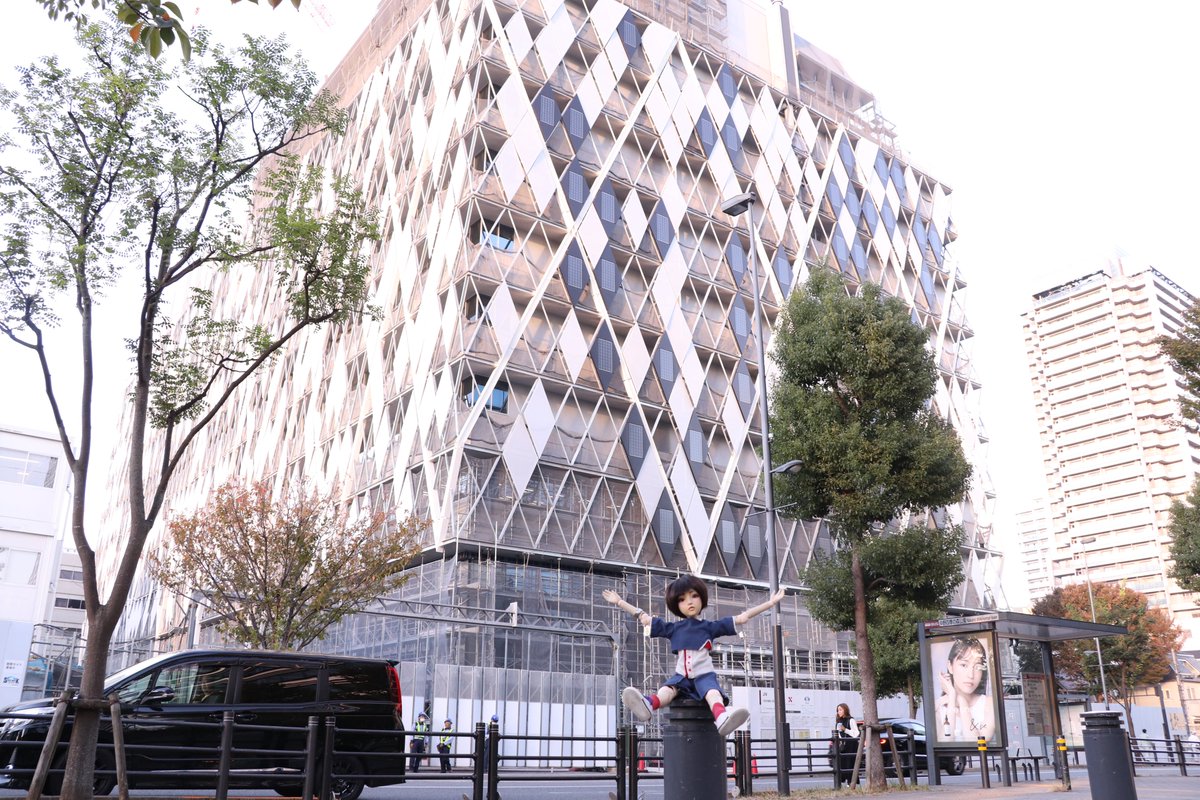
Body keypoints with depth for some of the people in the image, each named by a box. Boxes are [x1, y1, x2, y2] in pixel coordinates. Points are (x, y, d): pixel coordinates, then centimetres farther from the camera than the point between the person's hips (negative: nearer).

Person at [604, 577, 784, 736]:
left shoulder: (710, 626, 9)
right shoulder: (673, 628, 14)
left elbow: (742, 618, 9)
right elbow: (644, 618, 17)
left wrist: (770, 603, 7)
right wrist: (619, 601, 19)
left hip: (704, 675, -1)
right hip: (681, 676, 2)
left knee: (713, 693, -34)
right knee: (667, 689, -31)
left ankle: (722, 718, -67)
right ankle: (648, 704, -63)